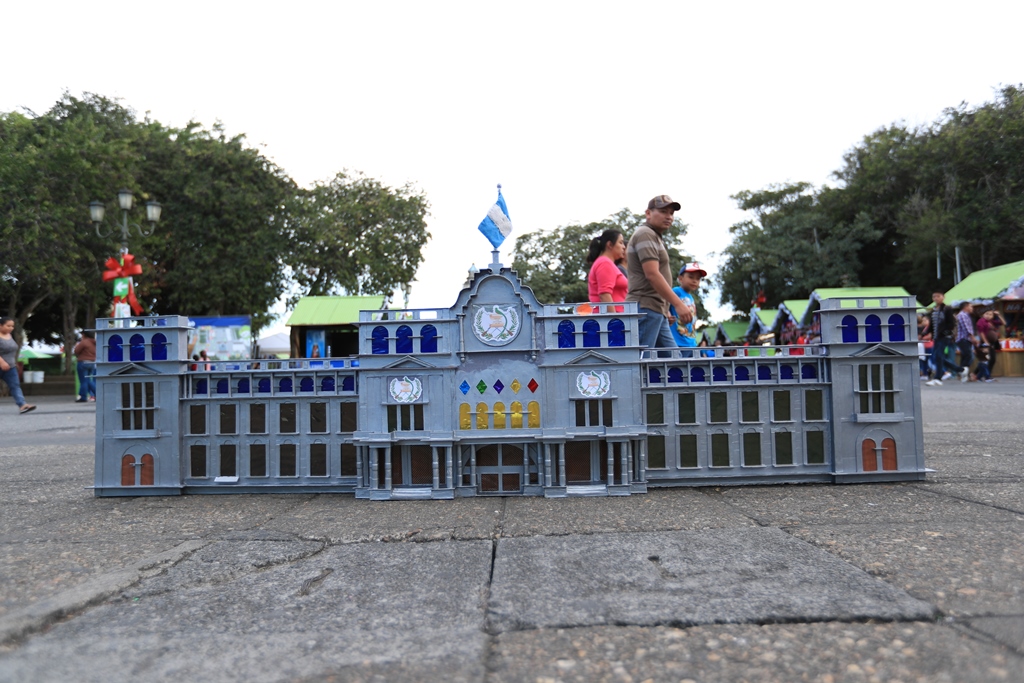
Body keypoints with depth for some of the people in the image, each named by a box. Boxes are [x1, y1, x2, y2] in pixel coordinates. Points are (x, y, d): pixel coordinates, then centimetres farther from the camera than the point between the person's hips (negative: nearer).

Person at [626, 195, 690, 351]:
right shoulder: (645, 234, -8)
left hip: (656, 311, 10)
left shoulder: (656, 237, 24)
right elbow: (652, 274, -19)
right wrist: (678, 305, -21)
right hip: (646, 309, -10)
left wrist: (665, 310, 23)